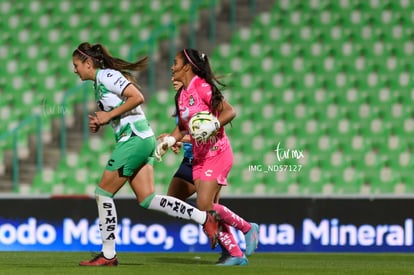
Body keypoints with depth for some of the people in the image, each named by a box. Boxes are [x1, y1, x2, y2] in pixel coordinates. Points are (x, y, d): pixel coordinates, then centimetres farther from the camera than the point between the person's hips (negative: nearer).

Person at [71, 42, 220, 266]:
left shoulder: (106, 76, -10)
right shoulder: (98, 83, 20)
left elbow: (137, 97, -20)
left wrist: (109, 115, -15)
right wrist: (99, 123, 9)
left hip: (134, 139, -10)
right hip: (141, 140, 10)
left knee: (103, 193, -2)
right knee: (147, 200, 3)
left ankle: (108, 254, 2)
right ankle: (205, 218, 0)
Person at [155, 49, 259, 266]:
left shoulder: (202, 87, -12)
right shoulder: (181, 95, 12)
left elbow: (230, 111, -16)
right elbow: (182, 128, 22)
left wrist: (212, 126, -29)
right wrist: (167, 142, 5)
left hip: (217, 154, -8)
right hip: (199, 157, 8)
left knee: (205, 205, -17)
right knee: (208, 210, 0)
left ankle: (247, 228, 3)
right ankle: (236, 254, 5)